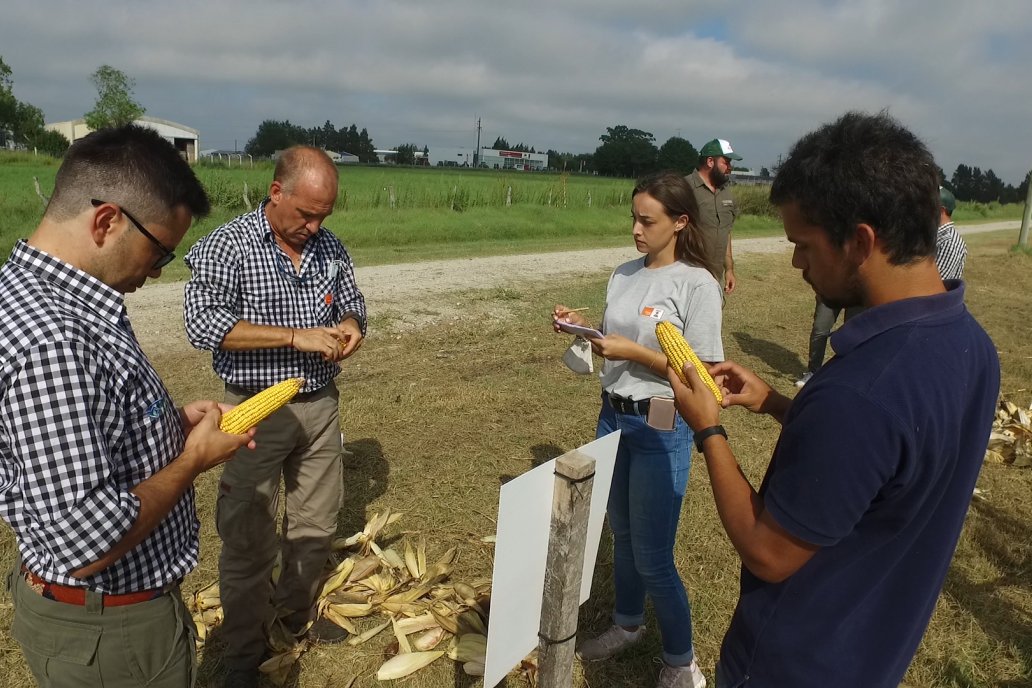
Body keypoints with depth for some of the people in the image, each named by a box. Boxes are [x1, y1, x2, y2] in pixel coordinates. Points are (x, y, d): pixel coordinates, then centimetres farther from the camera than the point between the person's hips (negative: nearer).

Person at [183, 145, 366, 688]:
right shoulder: (227, 246, -12)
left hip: (320, 405, 5)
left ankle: (297, 616, 43)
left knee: (316, 526, 17)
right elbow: (202, 324, -23)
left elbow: (353, 303, 16)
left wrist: (350, 326, -9)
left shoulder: (330, 247, 4)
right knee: (249, 540, 6)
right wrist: (296, 336, -27)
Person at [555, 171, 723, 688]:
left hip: (662, 428, -6)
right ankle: (627, 624, 46)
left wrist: (633, 351, -22)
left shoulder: (697, 284, -15)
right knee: (621, 534, 22)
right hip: (613, 416, 7)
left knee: (651, 557, 3)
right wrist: (582, 328, -7)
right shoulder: (624, 274, 4)